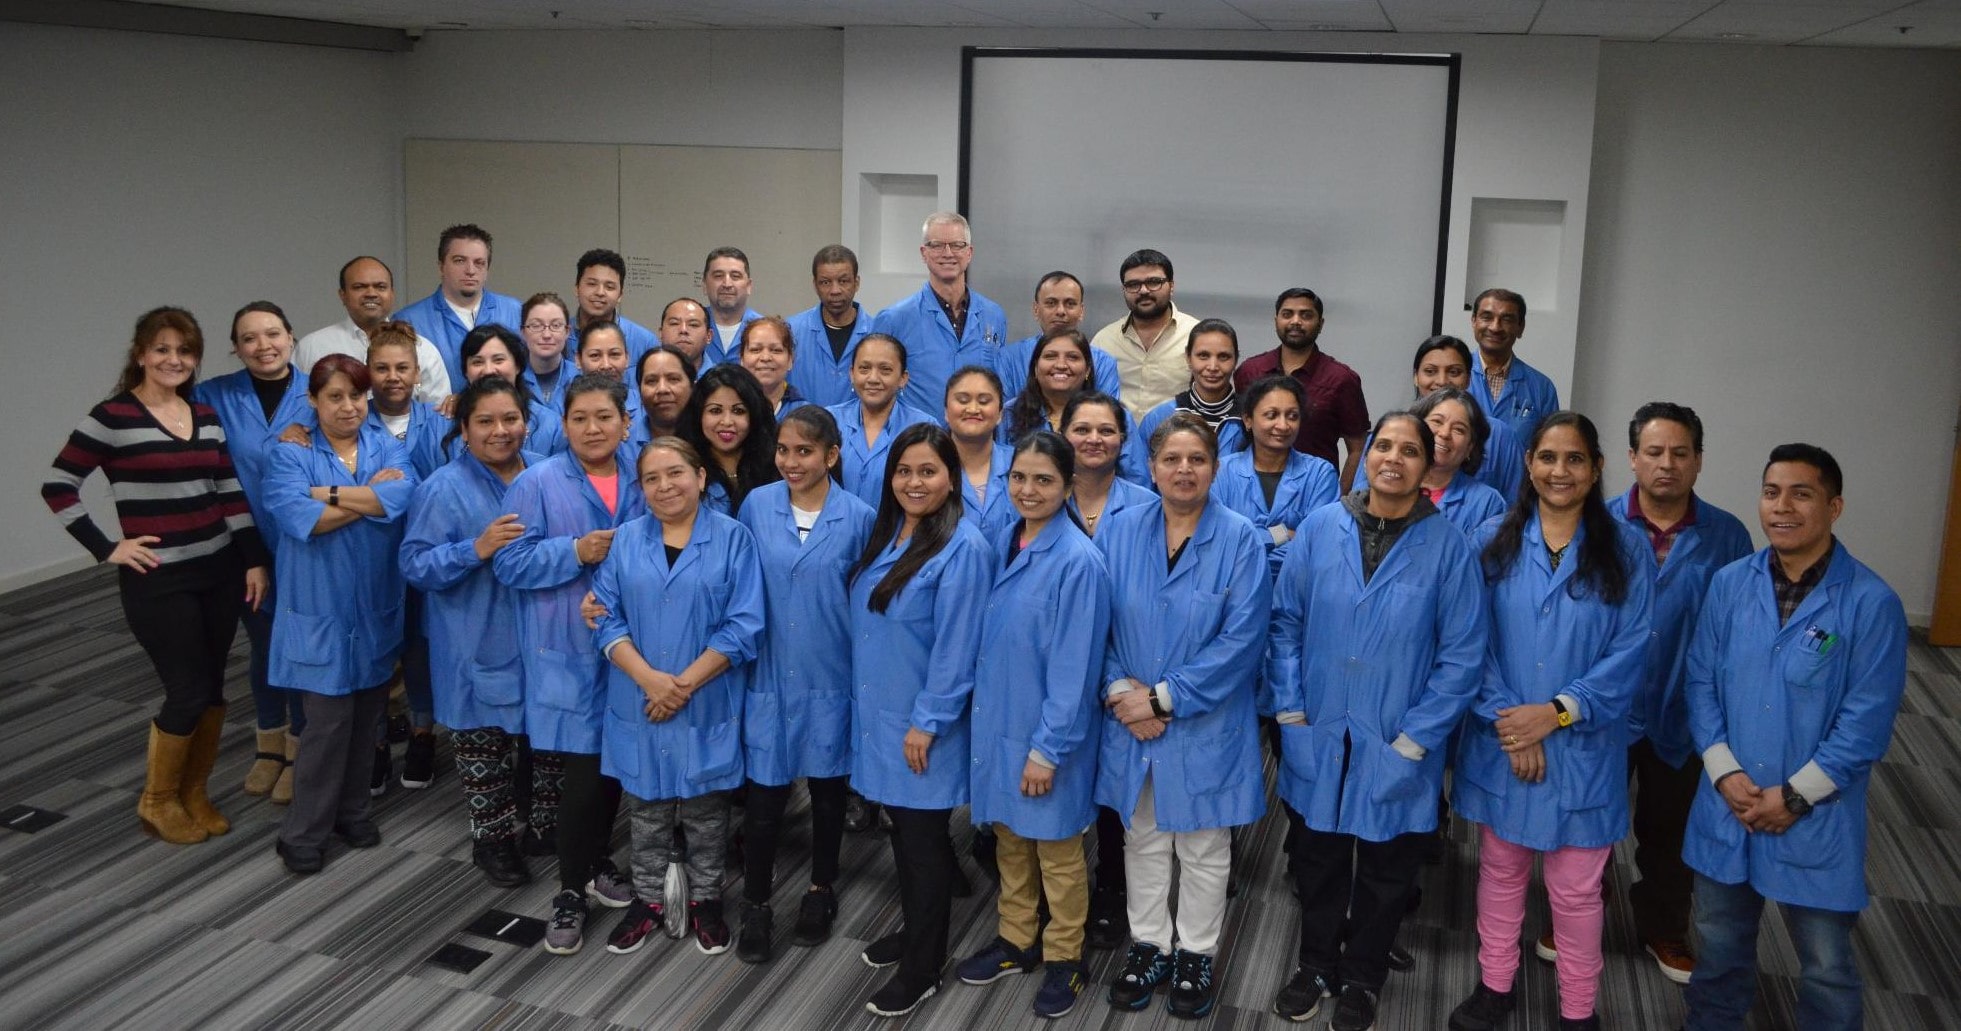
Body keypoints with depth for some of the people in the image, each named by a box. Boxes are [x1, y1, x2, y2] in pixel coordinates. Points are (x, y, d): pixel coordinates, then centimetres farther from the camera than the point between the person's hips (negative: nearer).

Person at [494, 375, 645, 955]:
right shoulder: (537, 483, -7)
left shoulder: (643, 481, 5)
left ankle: (596, 863, 35)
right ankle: (570, 892, 10)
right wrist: (577, 552, -20)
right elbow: (510, 564, -9)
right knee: (584, 769, -6)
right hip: (567, 653, -4)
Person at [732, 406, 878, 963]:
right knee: (764, 796, 2)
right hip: (769, 676, 1)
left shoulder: (859, 518, -8)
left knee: (827, 788, 15)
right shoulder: (756, 505, -3)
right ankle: (755, 905, 21)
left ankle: (822, 890, 35)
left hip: (831, 679, -1)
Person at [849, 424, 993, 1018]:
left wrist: (926, 723, -18)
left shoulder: (963, 547, -17)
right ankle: (912, 930, 37)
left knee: (924, 840, 5)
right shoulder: (885, 535, 7)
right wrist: (880, 714, 12)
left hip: (923, 724, -7)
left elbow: (955, 647, -19)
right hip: (879, 714, 7)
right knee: (902, 829, 20)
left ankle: (922, 968, 18)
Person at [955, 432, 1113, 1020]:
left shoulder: (1077, 561, -20)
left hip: (1047, 731, -6)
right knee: (1008, 836, 20)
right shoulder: (1003, 542, 1)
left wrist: (1047, 748, -18)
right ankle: (1017, 939, 38)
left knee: (1056, 848, 11)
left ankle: (1063, 958, 29)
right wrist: (985, 711, 10)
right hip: (997, 720, 6)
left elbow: (1073, 666, -20)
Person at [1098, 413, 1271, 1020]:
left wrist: (1164, 698, -16)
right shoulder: (1119, 531, -2)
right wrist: (1120, 690, -14)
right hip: (1131, 720, 3)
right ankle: (1149, 946, 35)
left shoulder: (1240, 539, -11)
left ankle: (1197, 956, 31)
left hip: (1206, 725, -2)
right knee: (1142, 840, 17)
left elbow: (1242, 638, -15)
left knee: (1203, 849, 12)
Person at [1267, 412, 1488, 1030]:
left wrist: (1413, 740, -11)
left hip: (1395, 751, -1)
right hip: (1319, 742, 1)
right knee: (1317, 863, 17)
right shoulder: (1320, 529, -5)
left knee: (1385, 873, 16)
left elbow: (1462, 656, -9)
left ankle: (1361, 980, 38)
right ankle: (1316, 966, 40)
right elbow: (1286, 621, 1)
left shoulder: (1447, 547, -10)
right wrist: (1291, 714, -4)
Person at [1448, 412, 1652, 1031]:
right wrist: (1507, 722, -13)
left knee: (1576, 887, 7)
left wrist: (1557, 712, -15)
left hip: (1583, 748, -1)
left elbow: (1629, 652, -7)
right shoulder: (1492, 543, -1)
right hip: (1500, 741, 1)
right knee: (1500, 868, 16)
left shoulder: (1625, 552, -3)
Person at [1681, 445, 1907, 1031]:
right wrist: (1725, 774, -9)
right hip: (1727, 808, 4)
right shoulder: (1728, 584, -1)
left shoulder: (1872, 603, -14)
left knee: (1826, 968, 11)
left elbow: (1867, 723, -14)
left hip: (1818, 820, -3)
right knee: (1719, 946, 20)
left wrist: (1794, 796, -14)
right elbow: (1700, 683, 2)